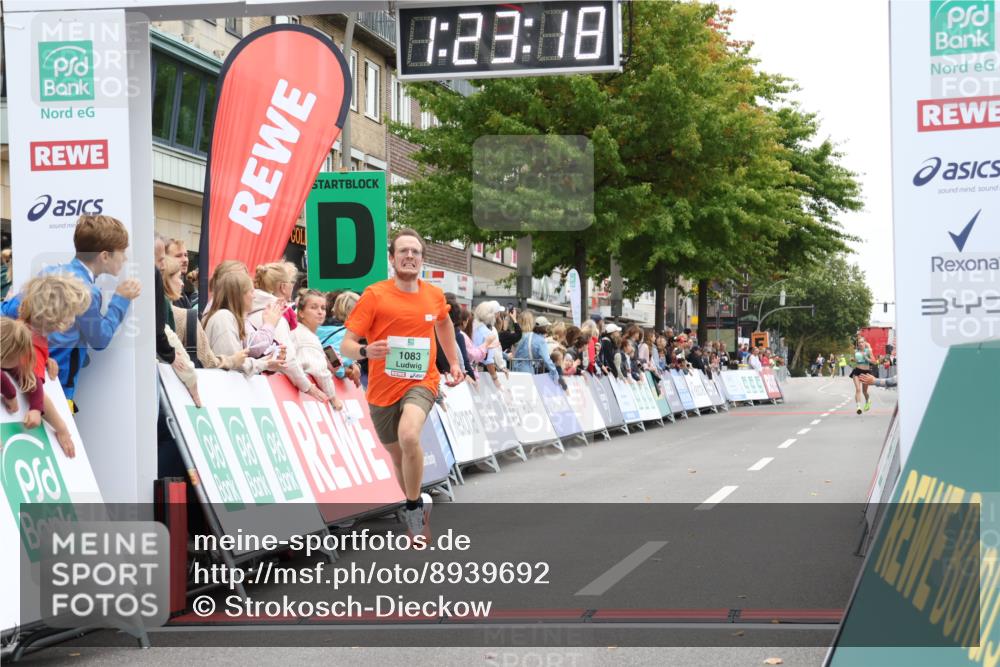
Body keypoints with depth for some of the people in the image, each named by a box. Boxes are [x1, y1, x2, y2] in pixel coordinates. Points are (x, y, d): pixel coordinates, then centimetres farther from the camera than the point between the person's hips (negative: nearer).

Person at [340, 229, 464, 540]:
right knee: (398, 457, 15)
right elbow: (346, 344, -13)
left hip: (421, 382, -1)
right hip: (383, 389, 1)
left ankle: (414, 506, -11)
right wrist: (365, 351, -34)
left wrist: (454, 361, 24)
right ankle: (416, 513, 41)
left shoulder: (434, 295, 1)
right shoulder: (374, 295, -10)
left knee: (409, 436, -31)